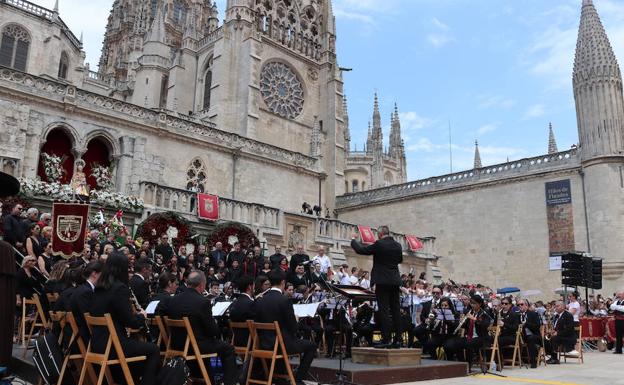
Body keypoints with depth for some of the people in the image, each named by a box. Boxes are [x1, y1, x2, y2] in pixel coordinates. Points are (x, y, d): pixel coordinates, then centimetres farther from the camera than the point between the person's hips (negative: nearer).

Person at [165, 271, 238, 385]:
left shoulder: (174, 300, -2)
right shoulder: (203, 302, -21)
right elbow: (213, 331, -16)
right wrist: (217, 327, 9)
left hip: (176, 343, 7)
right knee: (228, 349, 12)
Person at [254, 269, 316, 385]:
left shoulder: (260, 300, 0)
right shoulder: (284, 300, -18)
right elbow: (293, 327, -13)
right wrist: (295, 320, 9)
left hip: (265, 343, 7)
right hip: (282, 343, -7)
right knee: (311, 346, 14)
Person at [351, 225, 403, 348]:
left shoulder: (379, 244, -12)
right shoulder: (398, 245, 7)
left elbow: (360, 250, -6)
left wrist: (353, 240, 11)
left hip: (382, 281, -6)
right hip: (395, 281, 6)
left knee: (384, 310, -4)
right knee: (396, 310, 8)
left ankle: (385, 339, -4)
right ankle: (397, 340, 11)